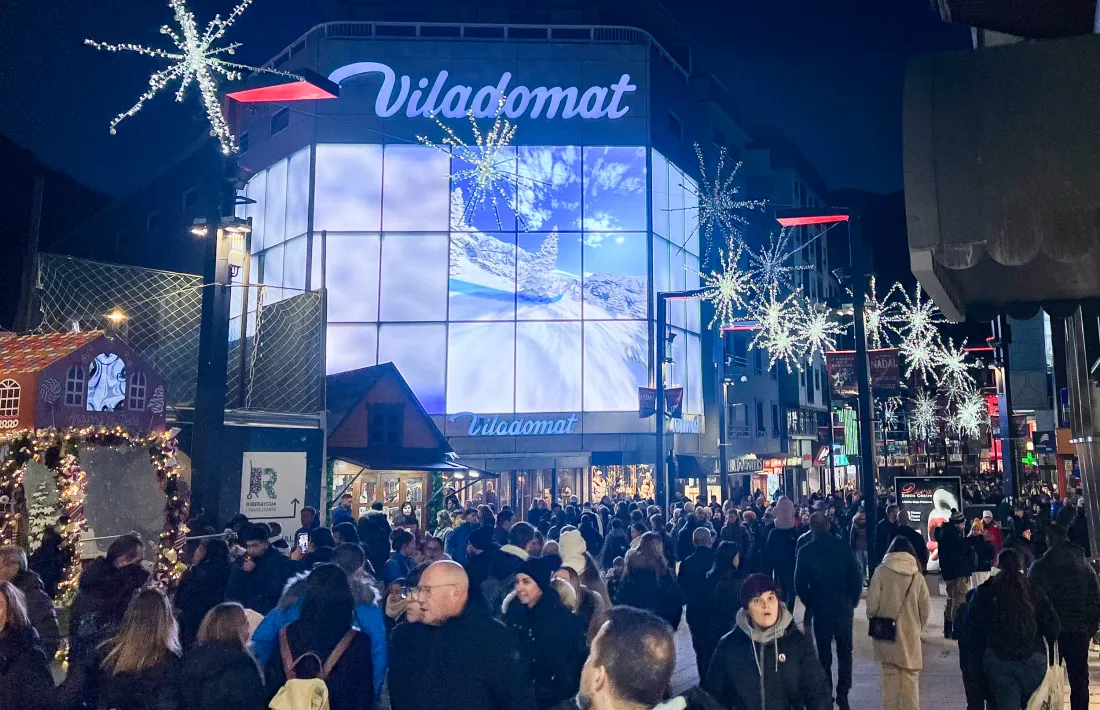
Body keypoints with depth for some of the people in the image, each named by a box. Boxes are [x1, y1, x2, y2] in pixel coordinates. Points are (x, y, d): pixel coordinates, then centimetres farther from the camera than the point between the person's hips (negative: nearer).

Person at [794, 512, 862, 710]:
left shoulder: (805, 552, -8)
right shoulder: (843, 546, -7)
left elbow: (800, 584, -5)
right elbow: (856, 577, -7)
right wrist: (853, 600, 7)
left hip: (820, 608, 0)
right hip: (844, 607, 1)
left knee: (824, 653, 11)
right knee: (845, 651, 11)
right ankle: (842, 694, 8)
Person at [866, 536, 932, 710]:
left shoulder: (881, 572, -9)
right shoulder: (917, 575, -4)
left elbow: (872, 604, -11)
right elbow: (926, 608, -2)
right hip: (910, 636, 1)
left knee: (889, 675, 11)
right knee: (910, 678, 11)